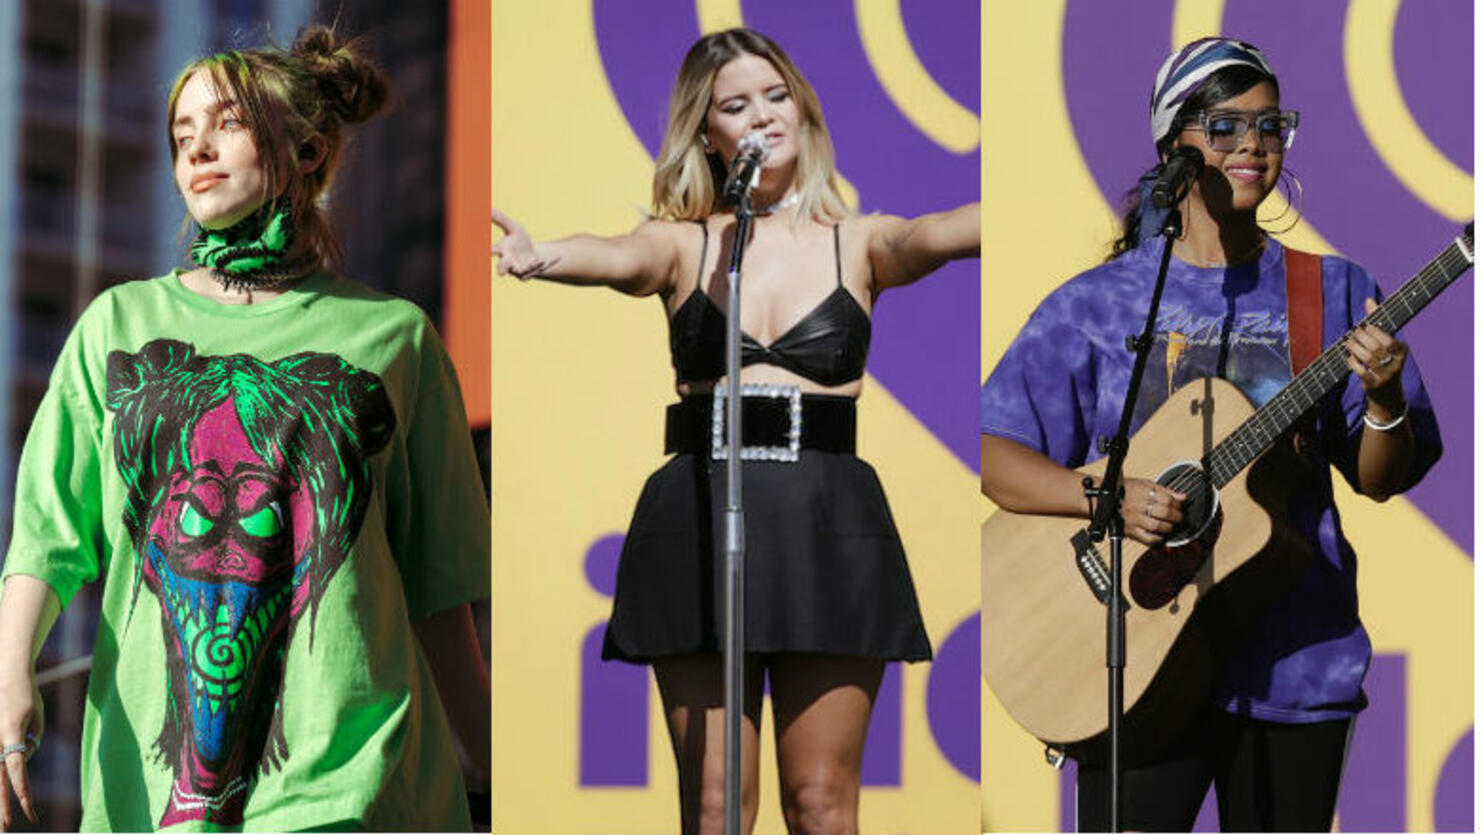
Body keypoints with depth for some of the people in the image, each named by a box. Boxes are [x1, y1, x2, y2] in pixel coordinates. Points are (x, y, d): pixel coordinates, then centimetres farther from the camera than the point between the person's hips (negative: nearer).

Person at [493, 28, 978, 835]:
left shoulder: (856, 244, 9)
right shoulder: (684, 245, 7)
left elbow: (932, 237, -11)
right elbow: (616, 257, -14)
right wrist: (538, 255, -38)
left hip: (829, 524, 0)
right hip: (699, 521, 0)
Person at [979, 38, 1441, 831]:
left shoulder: (1332, 292, 8)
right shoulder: (1096, 304, 4)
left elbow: (1382, 480, 6)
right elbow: (993, 454, -2)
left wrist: (1383, 400, -14)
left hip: (1295, 660, 2)